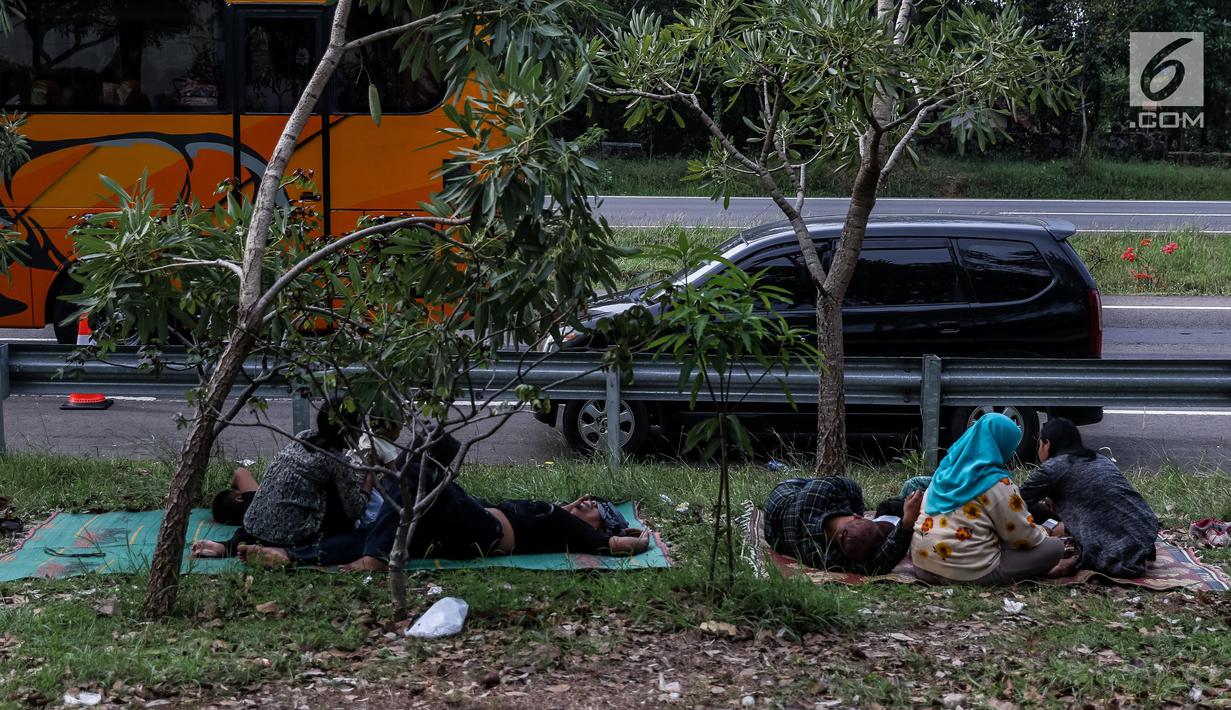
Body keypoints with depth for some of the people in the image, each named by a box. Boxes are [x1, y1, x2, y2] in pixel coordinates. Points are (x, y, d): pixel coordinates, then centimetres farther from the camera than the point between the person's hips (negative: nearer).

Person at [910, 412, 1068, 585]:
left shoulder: (947, 468, 10)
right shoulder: (995, 482, -11)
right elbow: (1024, 535, -4)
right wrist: (1045, 538, 18)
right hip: (969, 572, -8)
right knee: (1055, 547, -3)